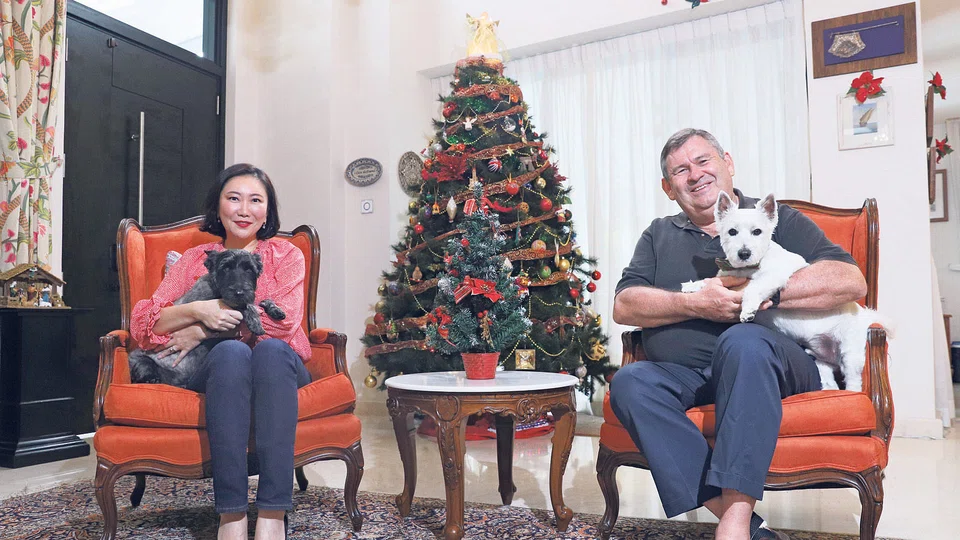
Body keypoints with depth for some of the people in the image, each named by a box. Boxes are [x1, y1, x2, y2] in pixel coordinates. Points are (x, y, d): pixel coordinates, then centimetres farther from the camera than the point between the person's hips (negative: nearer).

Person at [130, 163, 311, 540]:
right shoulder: (195, 259, 16)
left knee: (271, 348, -35)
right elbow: (142, 324, 5)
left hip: (279, 368, 0)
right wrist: (198, 309, -14)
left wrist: (204, 330, -8)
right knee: (231, 351, -34)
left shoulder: (286, 255, 11)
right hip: (217, 370, 1)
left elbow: (282, 323, -9)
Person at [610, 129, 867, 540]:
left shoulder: (776, 218, 15)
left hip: (773, 367, -2)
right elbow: (624, 306, 7)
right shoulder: (659, 235, 23)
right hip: (680, 377, 3)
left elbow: (851, 281, 1)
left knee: (743, 340, -36)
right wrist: (695, 304, -8)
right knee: (630, 382, -30)